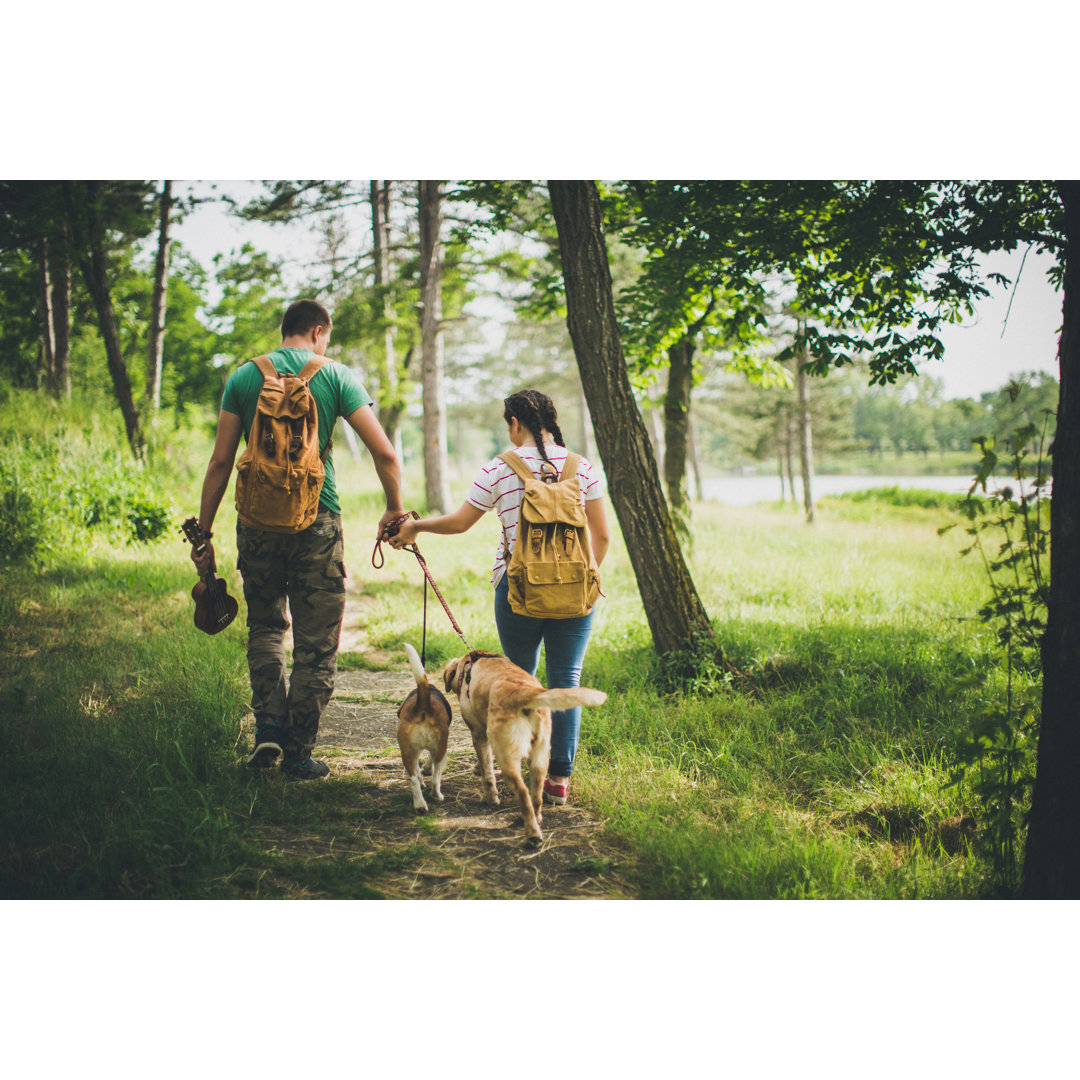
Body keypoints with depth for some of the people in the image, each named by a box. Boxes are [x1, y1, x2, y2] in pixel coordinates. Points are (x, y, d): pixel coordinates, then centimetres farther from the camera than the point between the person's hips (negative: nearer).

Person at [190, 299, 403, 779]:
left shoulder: (244, 377, 6)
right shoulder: (335, 376, 1)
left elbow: (220, 462, 2)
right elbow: (384, 453, -4)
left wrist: (204, 532, 7)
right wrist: (394, 511, 10)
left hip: (258, 520, 2)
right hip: (317, 519, -2)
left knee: (265, 625, 21)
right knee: (316, 641, 7)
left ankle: (269, 725, 5)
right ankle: (299, 753, 9)